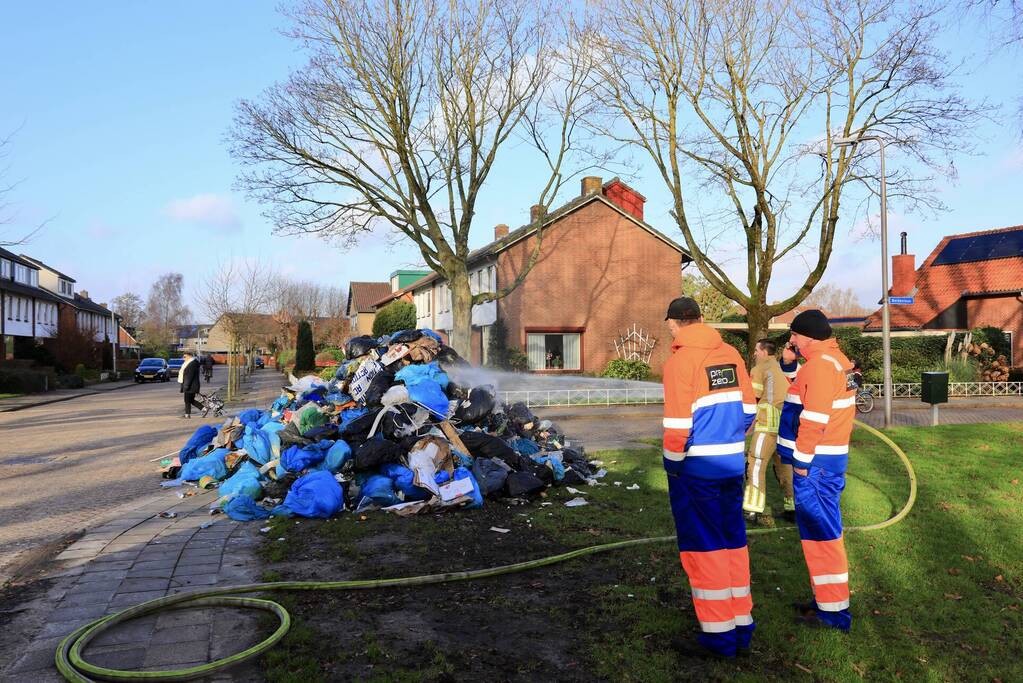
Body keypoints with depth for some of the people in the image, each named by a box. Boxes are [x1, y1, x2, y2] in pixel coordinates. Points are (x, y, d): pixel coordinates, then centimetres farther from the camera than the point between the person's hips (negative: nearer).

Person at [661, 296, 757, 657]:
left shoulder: (679, 361, -14)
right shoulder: (731, 354, 4)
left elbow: (678, 424, -17)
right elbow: (748, 409, 9)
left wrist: (672, 463, -4)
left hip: (696, 468, -6)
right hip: (733, 464, 6)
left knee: (703, 545, 6)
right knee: (733, 540, 15)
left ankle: (718, 632, 14)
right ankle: (742, 625, 24)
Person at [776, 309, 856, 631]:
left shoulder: (821, 364, -17)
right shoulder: (837, 360, 16)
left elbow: (814, 418, -22)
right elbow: (800, 395, 25)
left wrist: (802, 461, -17)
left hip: (815, 462, -10)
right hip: (830, 459, 10)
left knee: (820, 532, -4)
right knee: (820, 529, 17)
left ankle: (833, 611, 4)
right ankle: (826, 598, 27)